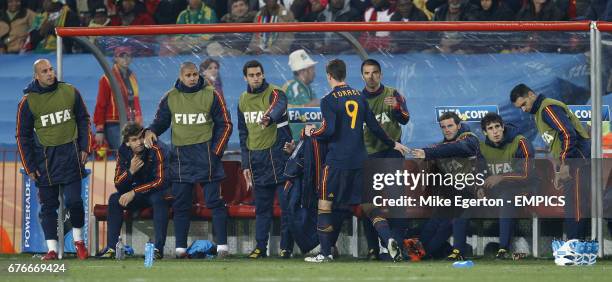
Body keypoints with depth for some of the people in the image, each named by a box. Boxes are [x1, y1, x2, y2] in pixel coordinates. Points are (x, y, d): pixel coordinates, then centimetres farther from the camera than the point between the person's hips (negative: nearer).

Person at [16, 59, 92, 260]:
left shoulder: (70, 92, 1)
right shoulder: (28, 102, -4)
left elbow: (83, 120, 11)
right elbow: (23, 136, 2)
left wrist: (85, 148, 4)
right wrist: (30, 167, -1)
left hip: (70, 155, 0)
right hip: (45, 158, 0)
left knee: (74, 201, -2)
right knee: (48, 205, 2)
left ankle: (78, 241, 19)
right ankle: (52, 249, 7)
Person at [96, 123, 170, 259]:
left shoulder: (157, 150, -21)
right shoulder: (124, 153, -6)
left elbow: (161, 181, -25)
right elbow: (118, 186, -8)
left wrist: (133, 192, -27)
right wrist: (130, 171, -28)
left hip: (158, 192, -5)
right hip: (139, 196, 5)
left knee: (159, 198, -37)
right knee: (114, 199, -17)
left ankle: (159, 248, -37)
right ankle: (111, 247, -19)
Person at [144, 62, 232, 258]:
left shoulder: (211, 95, 1)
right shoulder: (170, 98, 7)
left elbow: (225, 124, 4)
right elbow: (161, 121, 16)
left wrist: (216, 152, -4)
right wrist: (151, 131, -7)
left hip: (205, 152, -3)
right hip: (180, 157, 3)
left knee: (214, 201, -4)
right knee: (180, 203, 3)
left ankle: (222, 245, -3)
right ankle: (180, 247, 7)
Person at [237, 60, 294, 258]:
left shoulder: (275, 93, -7)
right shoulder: (243, 101, 12)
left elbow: (278, 108, -32)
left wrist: (269, 118, -56)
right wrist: (245, 164, 14)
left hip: (278, 154, -5)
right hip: (256, 158, 5)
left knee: (286, 203, -5)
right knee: (261, 207, 9)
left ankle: (286, 247, -1)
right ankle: (260, 246, 12)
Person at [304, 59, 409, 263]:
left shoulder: (329, 101, -7)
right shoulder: (359, 97, 10)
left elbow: (329, 130, -16)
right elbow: (374, 127, 12)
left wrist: (311, 132, 3)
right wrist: (392, 144, 25)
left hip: (337, 161, -5)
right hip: (359, 160, 5)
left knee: (326, 205, 3)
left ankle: (325, 253, 1)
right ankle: (388, 239, -11)